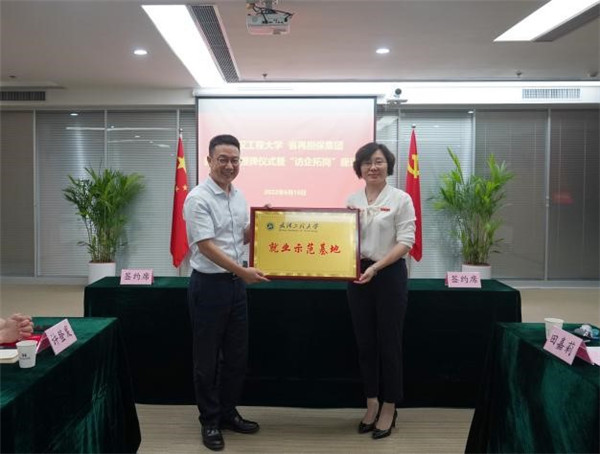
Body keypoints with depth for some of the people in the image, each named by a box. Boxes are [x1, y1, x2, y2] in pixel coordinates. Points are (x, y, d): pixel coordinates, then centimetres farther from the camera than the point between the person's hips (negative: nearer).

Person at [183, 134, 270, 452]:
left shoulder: (238, 195, 8)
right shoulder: (198, 198, -15)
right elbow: (206, 247, -21)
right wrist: (243, 271, -28)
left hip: (236, 283, 8)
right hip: (209, 284, -7)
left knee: (236, 355, 15)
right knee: (207, 358, 6)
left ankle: (228, 413, 31)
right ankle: (209, 422, 21)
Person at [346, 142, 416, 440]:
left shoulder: (400, 199, -6)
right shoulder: (352, 200, 8)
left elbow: (405, 241, -12)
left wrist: (376, 267, -21)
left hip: (390, 276, -4)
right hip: (358, 276, 4)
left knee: (389, 343, 5)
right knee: (365, 343, 12)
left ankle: (389, 409, 21)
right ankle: (372, 404, 29)